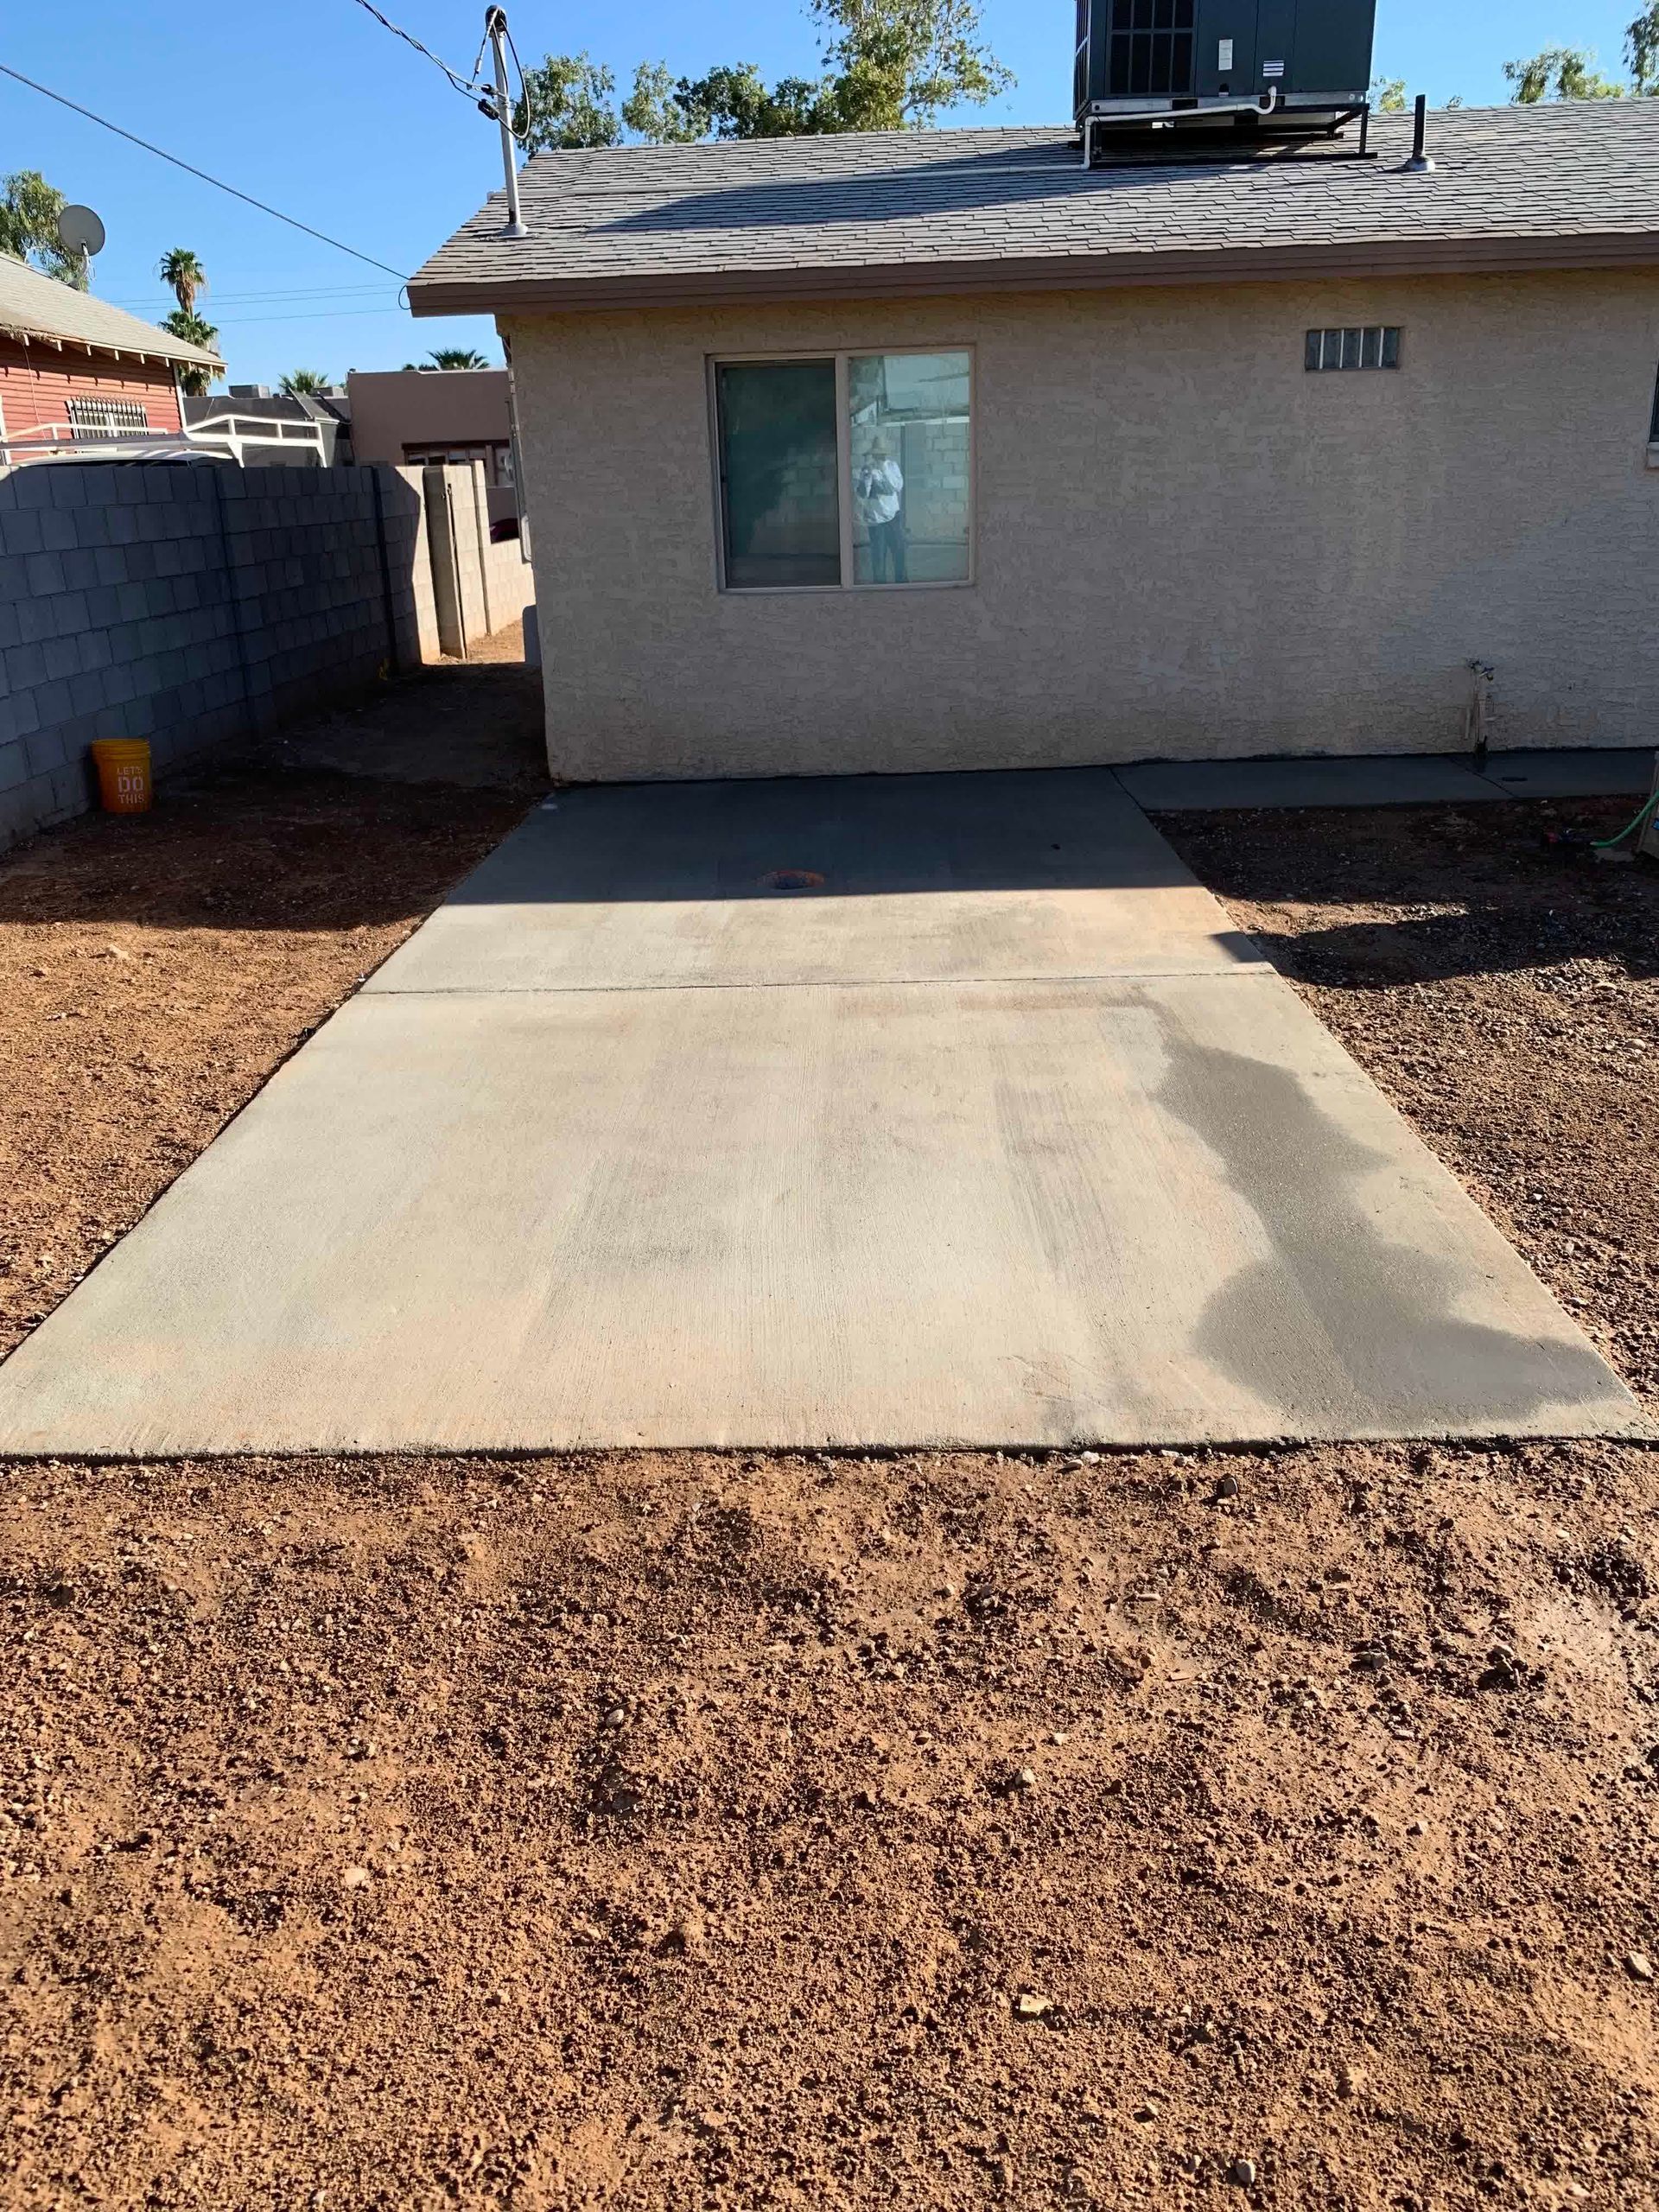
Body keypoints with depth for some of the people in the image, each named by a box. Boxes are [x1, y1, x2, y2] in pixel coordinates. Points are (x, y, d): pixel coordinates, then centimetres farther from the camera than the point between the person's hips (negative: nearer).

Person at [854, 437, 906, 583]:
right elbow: (861, 494, -17)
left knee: (899, 549, 9)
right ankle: (880, 582, 14)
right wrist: (868, 475, -28)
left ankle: (900, 580, 23)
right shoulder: (867, 469, -9)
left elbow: (898, 486, -12)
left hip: (893, 515, 3)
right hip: (875, 518, -3)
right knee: (878, 554, 1)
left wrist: (884, 470, -20)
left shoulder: (892, 466, 1)